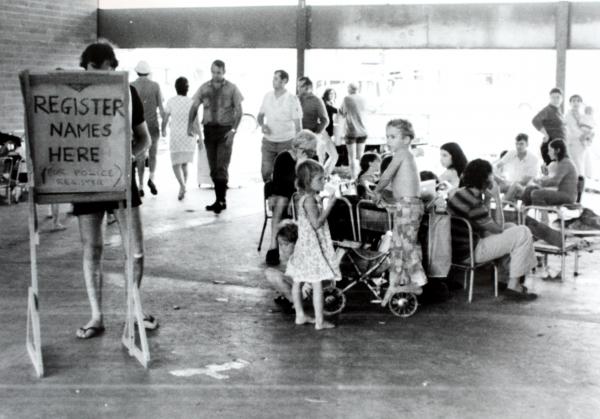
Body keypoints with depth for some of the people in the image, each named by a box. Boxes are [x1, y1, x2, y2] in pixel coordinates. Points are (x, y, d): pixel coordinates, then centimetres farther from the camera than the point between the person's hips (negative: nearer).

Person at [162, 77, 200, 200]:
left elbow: (165, 118, 2)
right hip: (189, 136, 2)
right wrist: (200, 136, -3)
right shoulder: (191, 102, -8)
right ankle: (183, 189, 20)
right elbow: (195, 122, -12)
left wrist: (163, 130, 21)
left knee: (176, 164, 2)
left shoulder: (171, 101, -6)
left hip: (176, 137, -1)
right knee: (184, 163, 16)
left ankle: (182, 185, -22)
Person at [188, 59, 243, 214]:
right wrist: (190, 124, -7)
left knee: (222, 167, -10)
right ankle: (219, 199, 15)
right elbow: (194, 107, 8)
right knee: (213, 168, 7)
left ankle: (221, 201, -4)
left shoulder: (232, 88, 0)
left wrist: (234, 129, -13)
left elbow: (238, 110, -1)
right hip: (209, 129, 4)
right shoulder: (204, 88, 8)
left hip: (225, 129, -4)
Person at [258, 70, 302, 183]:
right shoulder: (267, 96, 5)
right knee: (266, 171, -1)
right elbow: (260, 115, 18)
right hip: (268, 141, 4)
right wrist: (262, 125, -5)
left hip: (286, 142, -3)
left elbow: (298, 124, -7)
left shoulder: (292, 99, -8)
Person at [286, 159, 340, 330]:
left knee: (298, 281, 15)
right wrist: (329, 205, -21)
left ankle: (300, 315, 26)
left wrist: (325, 204, 11)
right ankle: (319, 321, -2)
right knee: (317, 284, -5)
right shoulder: (310, 200, -19)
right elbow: (316, 223, -24)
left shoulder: (303, 198, 10)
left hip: (304, 244, 10)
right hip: (312, 246, -10)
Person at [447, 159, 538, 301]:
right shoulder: (474, 203, -23)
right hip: (469, 253, -10)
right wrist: (497, 198, -10)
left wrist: (487, 199, 3)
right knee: (523, 233, -9)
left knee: (511, 227, 23)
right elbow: (498, 228, -12)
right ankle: (513, 286, -3)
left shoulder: (461, 192, 6)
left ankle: (504, 278, 23)